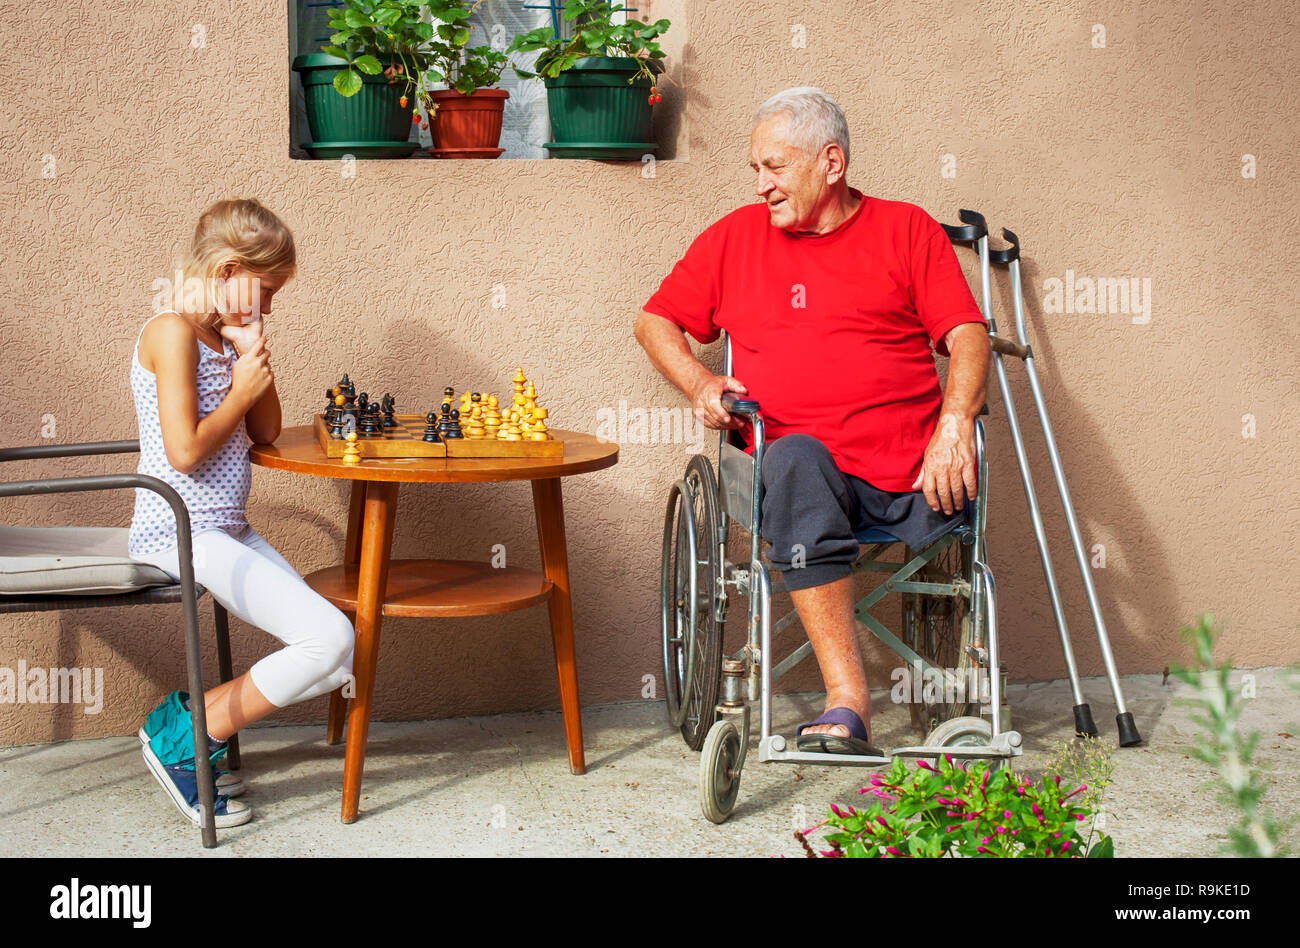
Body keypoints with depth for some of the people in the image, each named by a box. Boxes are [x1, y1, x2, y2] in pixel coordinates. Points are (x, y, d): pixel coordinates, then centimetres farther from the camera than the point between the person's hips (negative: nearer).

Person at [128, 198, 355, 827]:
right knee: (328, 638, -21)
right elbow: (185, 452, -20)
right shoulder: (173, 332, -12)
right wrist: (242, 389, -7)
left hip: (229, 533, 10)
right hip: (180, 532, -9)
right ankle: (183, 738, -5)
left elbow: (266, 434, 15)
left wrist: (257, 358, 3)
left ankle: (195, 713, 7)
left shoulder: (226, 337, 15)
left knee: (342, 662, -1)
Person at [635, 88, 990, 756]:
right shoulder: (735, 237, 20)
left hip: (911, 471, 2)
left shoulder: (906, 229, 15)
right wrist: (700, 383, 6)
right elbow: (655, 322, 26)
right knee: (795, 456, -36)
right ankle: (847, 701, -41)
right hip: (802, 462, -1)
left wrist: (955, 422, -13)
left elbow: (967, 334, 5)